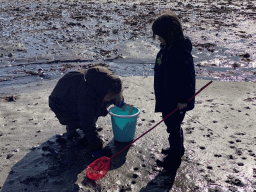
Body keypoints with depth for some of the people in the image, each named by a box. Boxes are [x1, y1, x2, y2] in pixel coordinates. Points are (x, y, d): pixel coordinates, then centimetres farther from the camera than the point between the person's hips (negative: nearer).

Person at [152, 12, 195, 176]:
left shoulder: (182, 53, -27)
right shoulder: (167, 47, 4)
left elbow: (187, 78, -25)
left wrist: (183, 100, -21)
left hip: (176, 101, -10)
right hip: (166, 98, 10)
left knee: (173, 127, 4)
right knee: (171, 124, 24)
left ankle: (174, 160, 20)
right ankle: (177, 148, 46)